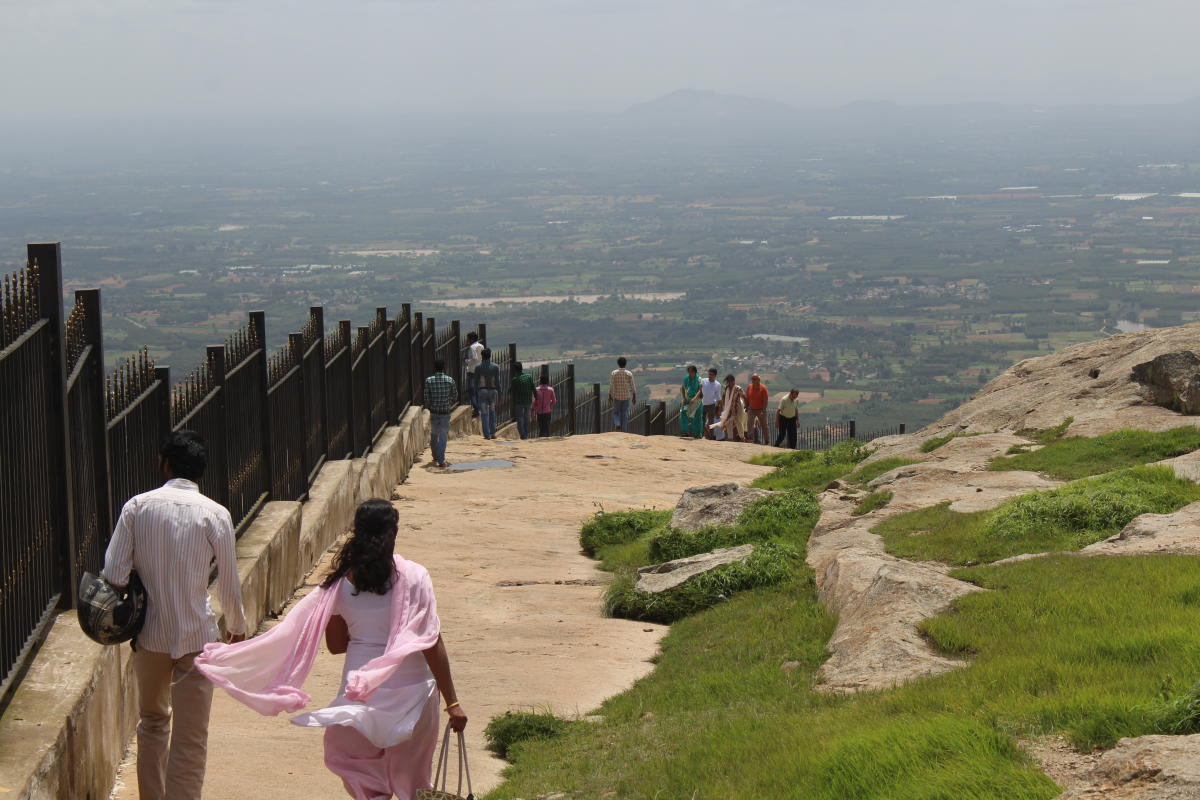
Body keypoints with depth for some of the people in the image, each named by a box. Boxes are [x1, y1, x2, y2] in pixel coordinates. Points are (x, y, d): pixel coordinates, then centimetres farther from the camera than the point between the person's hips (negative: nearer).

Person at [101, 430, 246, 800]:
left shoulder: (137, 507, -4)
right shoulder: (214, 514, -8)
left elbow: (113, 575, -8)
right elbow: (229, 582, -1)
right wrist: (237, 627, 16)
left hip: (148, 634, 3)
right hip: (196, 637, -3)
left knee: (152, 721, 23)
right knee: (190, 738, 2)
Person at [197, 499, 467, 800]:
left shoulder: (340, 583, -4)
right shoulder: (414, 577, -11)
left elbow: (335, 644, 5)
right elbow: (432, 644, -12)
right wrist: (452, 702, -9)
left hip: (360, 692, 1)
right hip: (411, 690, -1)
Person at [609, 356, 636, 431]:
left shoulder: (614, 373, -9)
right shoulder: (629, 374, -7)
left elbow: (611, 385, -8)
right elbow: (632, 387, -5)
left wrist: (609, 396, 2)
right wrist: (634, 397, 4)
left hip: (616, 397, 0)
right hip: (626, 397, 0)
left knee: (616, 413, 14)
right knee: (624, 414, 9)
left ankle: (617, 425, -13)